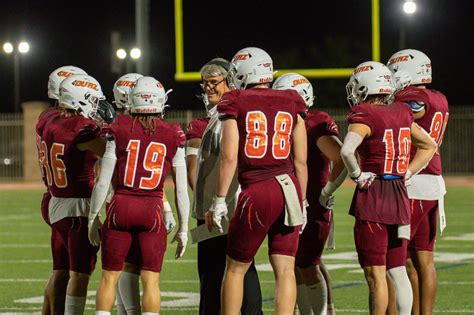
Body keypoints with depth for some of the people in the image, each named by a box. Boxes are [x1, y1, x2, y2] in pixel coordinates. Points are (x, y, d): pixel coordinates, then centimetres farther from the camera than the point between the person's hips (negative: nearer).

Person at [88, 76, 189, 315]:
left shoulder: (119, 130, -2)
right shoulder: (173, 137, 0)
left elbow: (103, 182, -1)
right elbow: (181, 189, 2)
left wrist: (93, 218, 10)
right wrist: (183, 229, 12)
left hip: (120, 207, 0)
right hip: (153, 210, 0)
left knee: (109, 277, 9)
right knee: (151, 281, 3)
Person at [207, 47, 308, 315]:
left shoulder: (236, 104, 1)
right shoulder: (292, 104, 10)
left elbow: (229, 157, -5)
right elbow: (301, 161, 10)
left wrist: (220, 200, 0)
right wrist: (302, 202, 18)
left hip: (257, 192, -3)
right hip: (290, 189, 3)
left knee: (236, 269, 10)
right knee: (285, 270, 2)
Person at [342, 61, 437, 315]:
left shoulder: (364, 116, -11)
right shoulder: (402, 114, 10)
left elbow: (347, 151, -28)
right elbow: (429, 146, 22)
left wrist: (357, 175, -12)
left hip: (372, 198, -7)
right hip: (400, 198, 7)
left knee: (375, 274, -2)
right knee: (398, 271, 12)